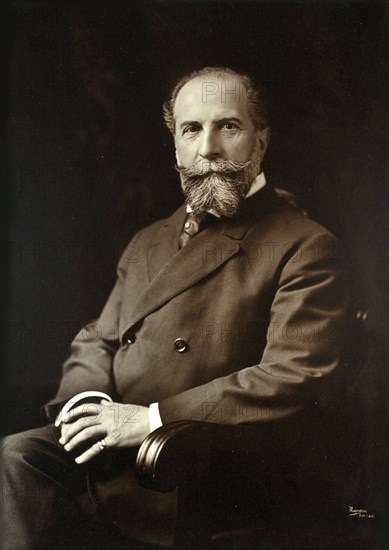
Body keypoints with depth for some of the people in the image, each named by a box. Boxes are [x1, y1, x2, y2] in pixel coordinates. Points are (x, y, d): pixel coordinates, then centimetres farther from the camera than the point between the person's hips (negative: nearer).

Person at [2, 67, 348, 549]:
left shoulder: (305, 248, -3)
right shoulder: (147, 243, 20)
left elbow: (300, 378, -14)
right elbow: (96, 340, 19)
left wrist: (153, 417, -16)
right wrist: (87, 399, -5)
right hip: (108, 445, 6)